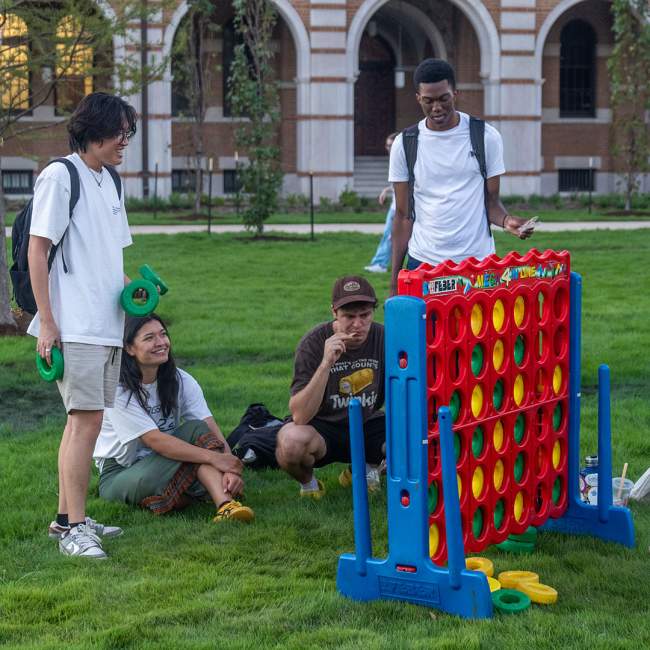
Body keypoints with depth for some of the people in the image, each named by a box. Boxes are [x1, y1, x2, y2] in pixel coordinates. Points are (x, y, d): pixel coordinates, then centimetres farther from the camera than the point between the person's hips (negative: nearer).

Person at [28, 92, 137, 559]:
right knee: (87, 420, -12)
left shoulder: (110, 180, 16)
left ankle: (67, 518, 18)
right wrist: (46, 322, -15)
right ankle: (75, 528, -8)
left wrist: (129, 285, 7)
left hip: (107, 323, 8)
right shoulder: (60, 176, -9)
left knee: (82, 419, 11)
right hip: (75, 324, -8)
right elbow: (37, 250, -12)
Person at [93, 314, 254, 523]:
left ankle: (224, 504, -40)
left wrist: (230, 469, -33)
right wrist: (214, 458, -32)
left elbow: (212, 430, -13)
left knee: (197, 430, -24)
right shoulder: (118, 389, -18)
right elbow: (155, 441, -26)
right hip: (118, 473, -5)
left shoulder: (180, 380, -2)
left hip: (162, 466, 5)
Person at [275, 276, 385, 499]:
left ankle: (362, 469, 9)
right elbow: (300, 416, -28)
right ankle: (307, 482, 0)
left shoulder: (385, 338, -10)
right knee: (291, 441, -38)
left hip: (367, 424, 4)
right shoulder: (314, 343, -19)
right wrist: (326, 363, -38)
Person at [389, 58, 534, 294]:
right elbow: (403, 216, 6)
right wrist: (394, 281, 1)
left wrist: (506, 220, -17)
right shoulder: (405, 144, 3)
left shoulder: (486, 137, 2)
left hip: (478, 260, 0)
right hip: (423, 262, 1)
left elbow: (492, 201, 7)